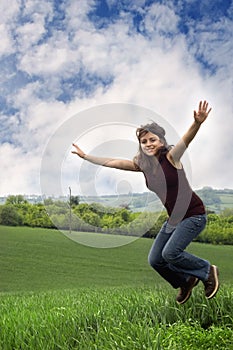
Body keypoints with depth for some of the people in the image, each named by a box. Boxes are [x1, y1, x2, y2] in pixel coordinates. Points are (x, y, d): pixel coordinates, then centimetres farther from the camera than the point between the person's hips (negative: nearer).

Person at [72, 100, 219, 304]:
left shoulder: (171, 157, -16)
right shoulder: (142, 164, 0)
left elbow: (186, 139, -36)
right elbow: (111, 162, 7)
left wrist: (197, 123, -55)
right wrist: (85, 156, 9)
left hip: (194, 215, -7)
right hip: (173, 217, 7)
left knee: (170, 253, -20)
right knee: (155, 260, 3)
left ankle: (208, 271, 5)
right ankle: (186, 282, 29)